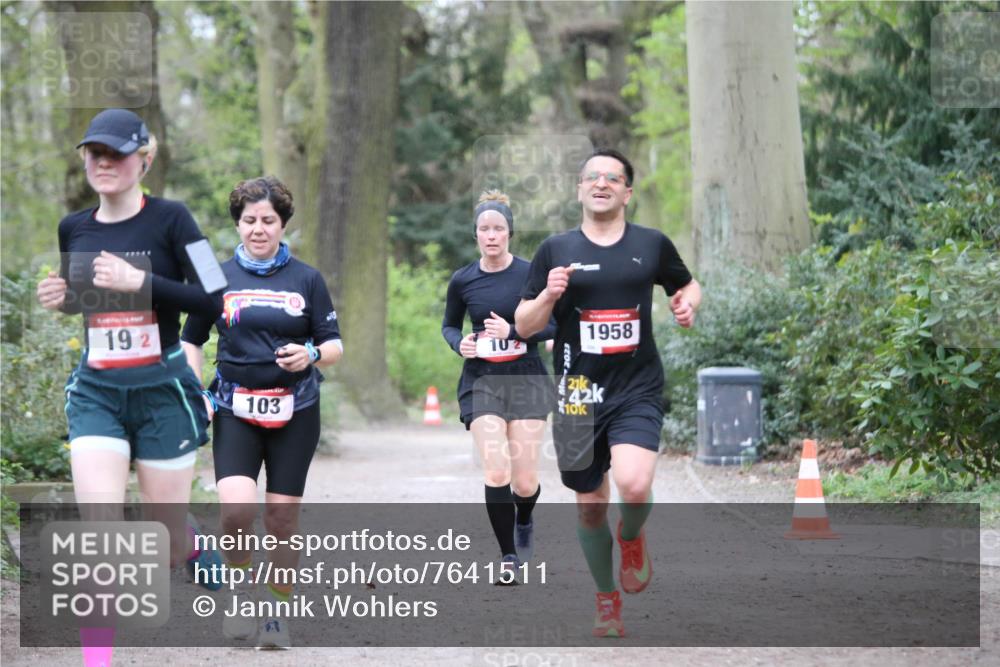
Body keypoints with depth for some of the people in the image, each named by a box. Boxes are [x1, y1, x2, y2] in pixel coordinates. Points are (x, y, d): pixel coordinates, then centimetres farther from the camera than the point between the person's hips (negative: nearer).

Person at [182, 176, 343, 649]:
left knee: (282, 517, 2)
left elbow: (334, 346, 6)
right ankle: (240, 590, 7)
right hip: (235, 411, 0)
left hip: (294, 413, 0)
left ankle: (279, 613, 17)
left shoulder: (306, 279, 5)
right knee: (237, 510, -19)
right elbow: (191, 342, 15)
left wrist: (312, 355, -16)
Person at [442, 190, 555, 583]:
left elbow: (555, 325, -2)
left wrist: (513, 331, -16)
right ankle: (508, 558, -1)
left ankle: (524, 522, 35)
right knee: (496, 473, -15)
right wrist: (459, 343, -5)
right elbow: (449, 325, 17)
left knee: (524, 482, -1)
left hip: (526, 378, -1)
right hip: (481, 381, 1)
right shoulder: (462, 281, 2)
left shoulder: (530, 274, -5)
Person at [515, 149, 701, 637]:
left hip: (638, 390, -1)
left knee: (635, 486, -24)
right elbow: (524, 326, 5)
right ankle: (607, 600, 28)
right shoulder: (556, 250, 3)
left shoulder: (652, 245, 4)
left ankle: (632, 538, 12)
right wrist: (549, 294, -14)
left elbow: (688, 286, 22)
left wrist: (687, 304, 0)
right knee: (590, 504, 7)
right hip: (578, 394, 1)